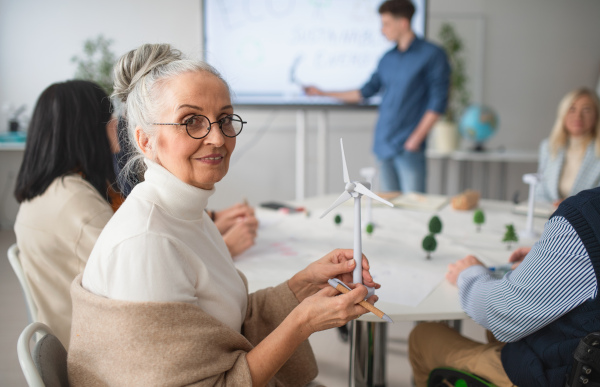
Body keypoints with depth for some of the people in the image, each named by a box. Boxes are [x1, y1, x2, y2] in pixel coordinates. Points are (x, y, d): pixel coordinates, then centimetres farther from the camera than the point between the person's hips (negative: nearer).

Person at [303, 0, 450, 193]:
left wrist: (415, 140, -13)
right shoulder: (388, 59, 13)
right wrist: (323, 93, 19)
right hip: (383, 145, 6)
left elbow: (437, 103, -7)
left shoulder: (432, 55, -4)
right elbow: (367, 91, 20)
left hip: (408, 147, -6)